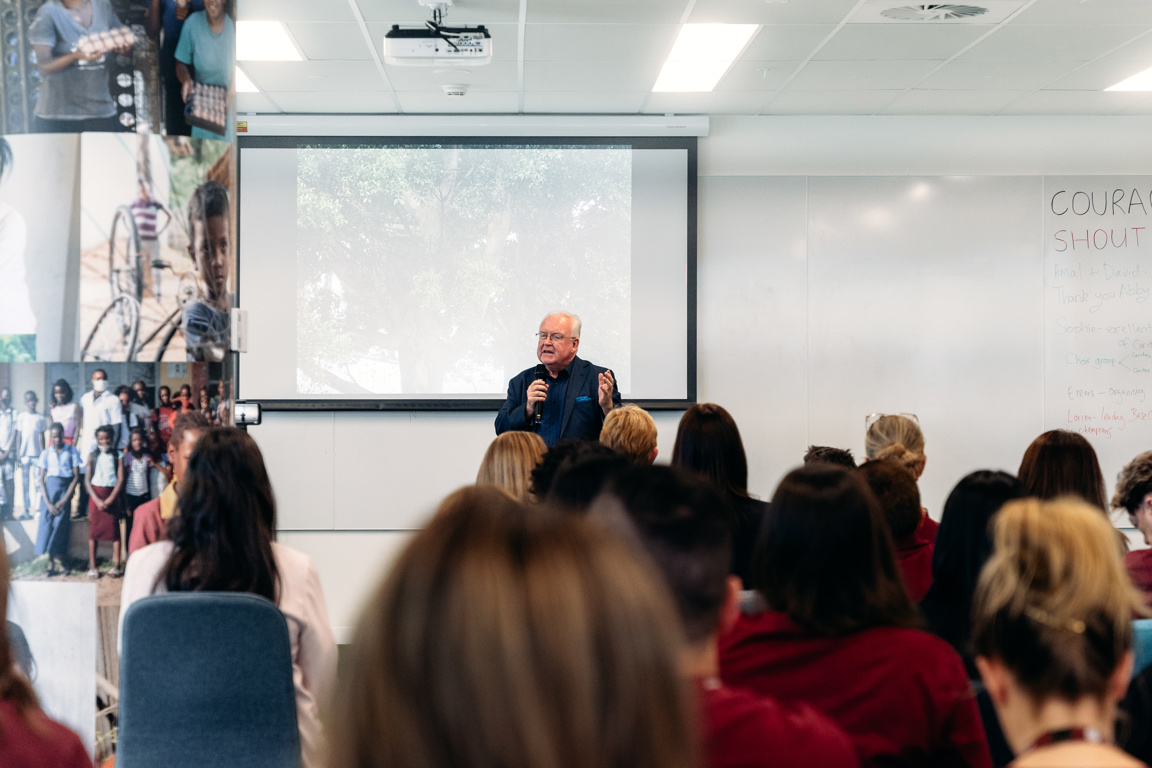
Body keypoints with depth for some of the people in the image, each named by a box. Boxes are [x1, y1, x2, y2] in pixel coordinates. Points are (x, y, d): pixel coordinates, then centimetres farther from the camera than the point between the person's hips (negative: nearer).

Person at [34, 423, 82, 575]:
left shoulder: (72, 452, 1)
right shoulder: (46, 453, 6)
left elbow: (76, 477, -1)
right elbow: (41, 479, 4)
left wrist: (64, 500, -7)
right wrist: (47, 502, -7)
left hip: (65, 489, -2)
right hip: (49, 488, 2)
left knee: (61, 523, -7)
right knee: (47, 521, -6)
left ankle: (60, 559, 3)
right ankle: (50, 562, -2)